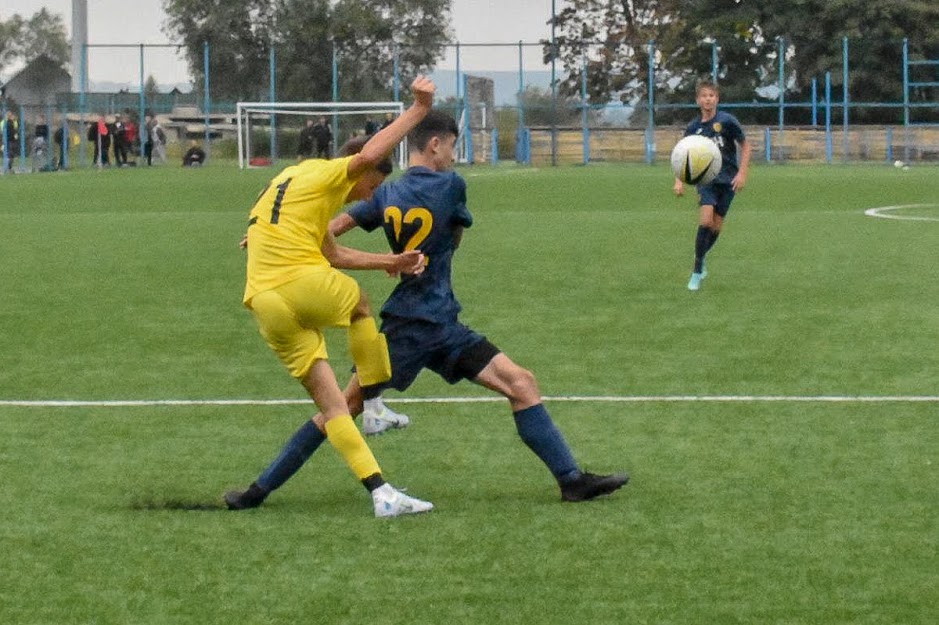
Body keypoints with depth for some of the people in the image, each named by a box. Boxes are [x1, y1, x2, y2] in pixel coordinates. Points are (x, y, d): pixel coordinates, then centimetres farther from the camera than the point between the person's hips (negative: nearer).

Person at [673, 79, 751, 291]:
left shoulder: (727, 121, -7)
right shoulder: (694, 127, 1)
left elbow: (745, 146, 2)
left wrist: (742, 173, -5)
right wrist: (679, 181, 0)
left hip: (727, 179, 0)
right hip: (705, 178, 0)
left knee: (717, 225, 3)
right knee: (706, 220, -19)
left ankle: (700, 259, 28)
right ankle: (697, 270, -11)